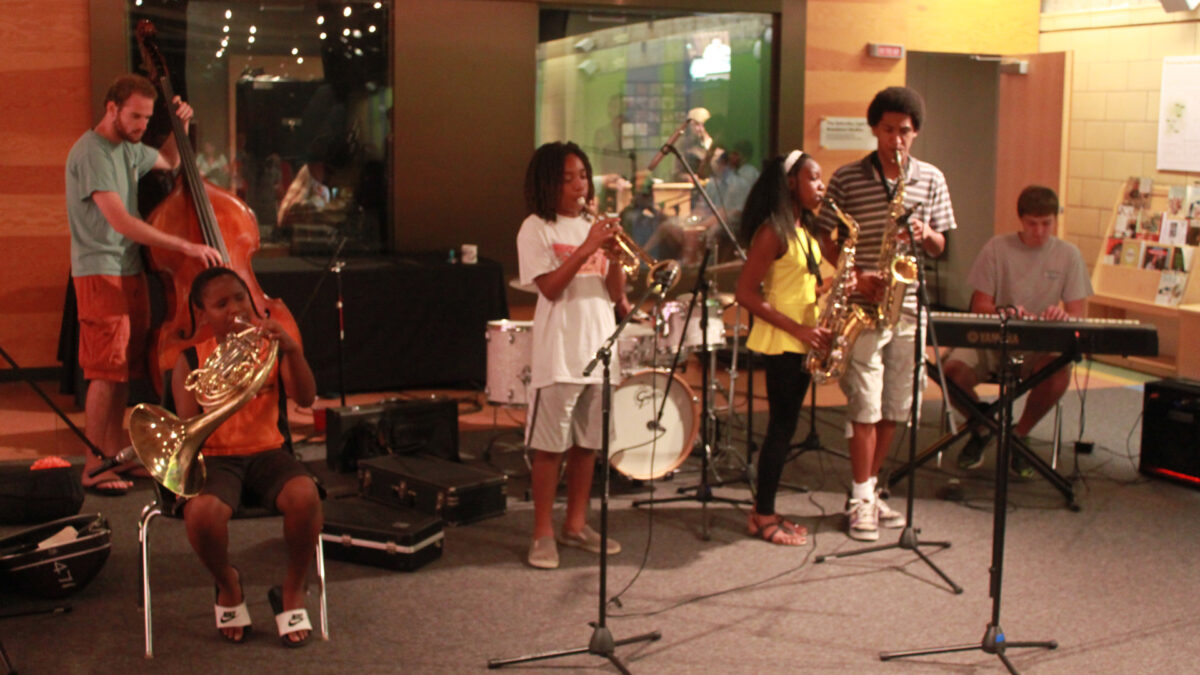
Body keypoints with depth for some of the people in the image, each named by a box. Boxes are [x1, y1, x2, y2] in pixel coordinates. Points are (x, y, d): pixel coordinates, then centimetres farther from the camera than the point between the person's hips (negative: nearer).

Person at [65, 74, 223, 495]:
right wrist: (185, 246, -27)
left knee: (126, 369, 11)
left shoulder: (129, 148, 13)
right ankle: (94, 469, -5)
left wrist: (181, 127, 15)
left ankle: (118, 455, 19)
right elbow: (121, 221, -25)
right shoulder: (91, 152, -15)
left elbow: (169, 162, 35)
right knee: (106, 373, -10)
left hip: (129, 270, 9)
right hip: (100, 273, -9)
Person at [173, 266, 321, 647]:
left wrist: (292, 350, -25)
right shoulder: (191, 361, 4)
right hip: (215, 457, -1)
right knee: (202, 512, -35)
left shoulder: (268, 346, 6)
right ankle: (228, 586, 2)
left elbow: (306, 399, -10)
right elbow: (188, 426, -7)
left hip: (266, 452, 1)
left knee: (305, 495, -33)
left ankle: (292, 591, -5)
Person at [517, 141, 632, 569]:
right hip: (559, 354, -5)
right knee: (550, 446, -2)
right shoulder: (536, 229, -2)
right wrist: (586, 249, -20)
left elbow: (616, 294, 7)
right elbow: (549, 288, -14)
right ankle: (543, 535, 7)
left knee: (587, 444, 11)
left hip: (599, 351, 6)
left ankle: (576, 525, 22)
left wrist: (614, 253, -9)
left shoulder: (595, 226, 14)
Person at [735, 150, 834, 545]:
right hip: (779, 341, -9)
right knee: (782, 426, -4)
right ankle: (763, 517, 5)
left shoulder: (805, 229, 13)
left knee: (785, 426, 11)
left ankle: (765, 511, 20)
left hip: (802, 340, 9)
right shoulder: (772, 232, -14)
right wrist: (798, 328, -20)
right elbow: (745, 293, -18)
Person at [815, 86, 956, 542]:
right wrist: (856, 276, -15)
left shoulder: (930, 178, 8)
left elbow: (940, 246, 12)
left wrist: (925, 235, -10)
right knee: (865, 406, -4)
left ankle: (869, 488, 24)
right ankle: (862, 499, 5)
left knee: (894, 408, 10)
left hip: (909, 308, 4)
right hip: (863, 307, -4)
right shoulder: (846, 179, -1)